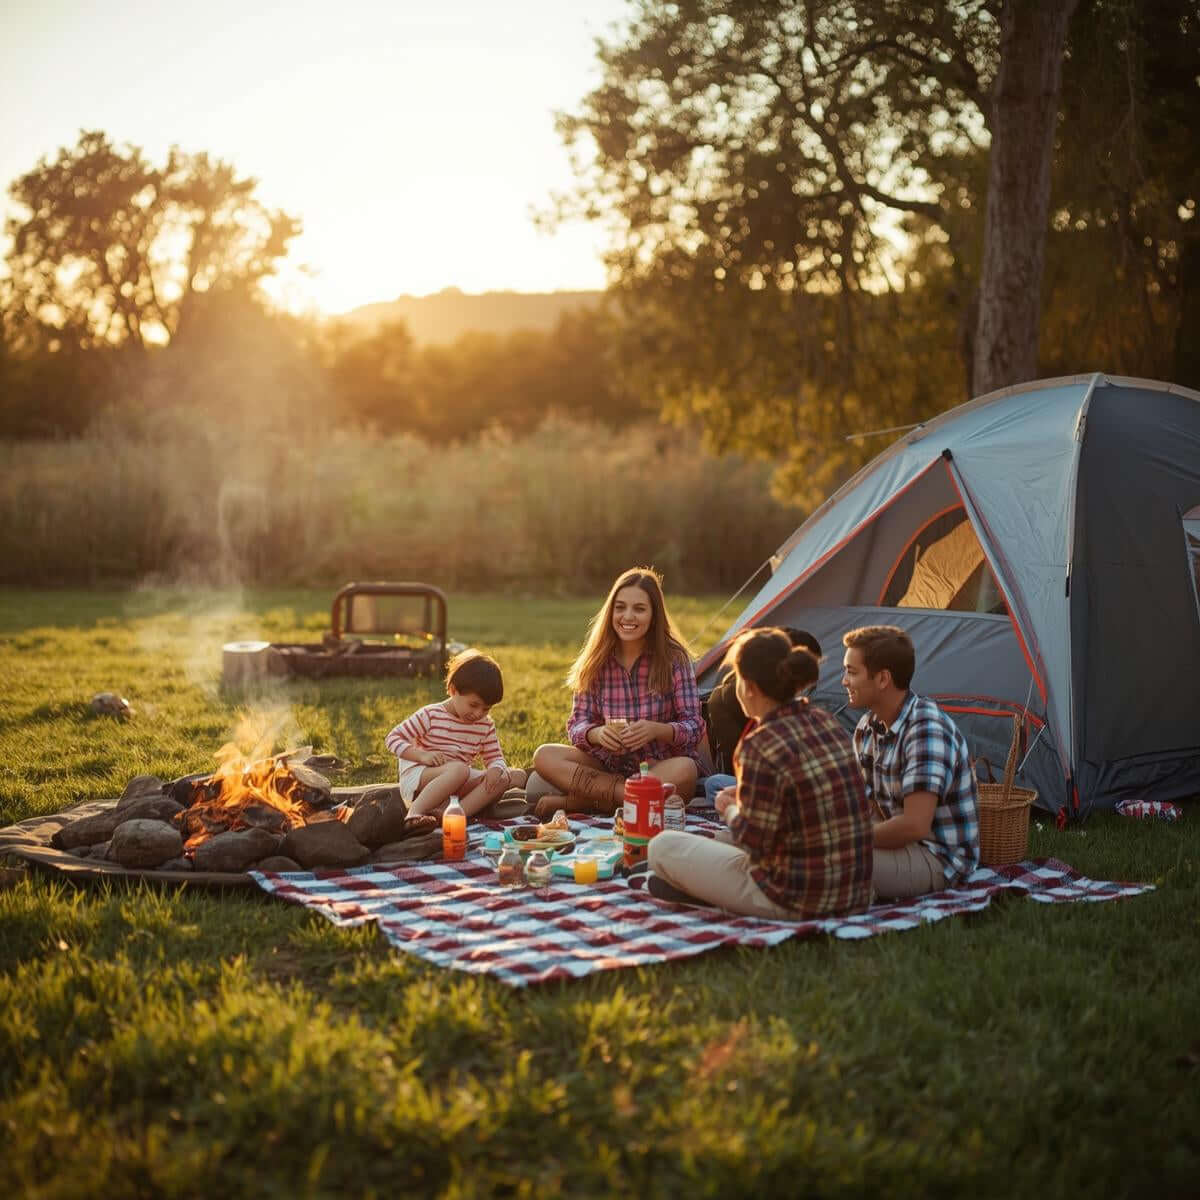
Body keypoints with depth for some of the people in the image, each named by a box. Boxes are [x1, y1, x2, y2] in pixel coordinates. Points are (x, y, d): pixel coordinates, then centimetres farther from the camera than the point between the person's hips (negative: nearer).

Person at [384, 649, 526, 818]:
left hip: (457, 787, 7)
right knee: (460, 769, -38)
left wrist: (495, 770, -18)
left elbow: (495, 759, 8)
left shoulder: (486, 726, 8)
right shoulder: (431, 715, -7)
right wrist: (422, 755, -23)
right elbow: (392, 738, -6)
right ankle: (415, 812, -33)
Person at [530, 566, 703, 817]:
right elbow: (577, 724, -2)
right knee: (544, 756, -19)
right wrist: (596, 733, -25)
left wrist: (656, 730, -31)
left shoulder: (674, 658, -8)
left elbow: (693, 726, -10)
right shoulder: (597, 660, 0)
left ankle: (577, 801, -28)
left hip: (661, 765, -2)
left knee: (684, 771, -37)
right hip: (609, 763, 2)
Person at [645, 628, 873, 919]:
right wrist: (744, 798, 16)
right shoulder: (826, 722, 3)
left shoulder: (763, 745, -22)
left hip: (792, 900, -8)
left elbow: (754, 841, -15)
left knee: (662, 846, 2)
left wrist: (729, 809, 4)